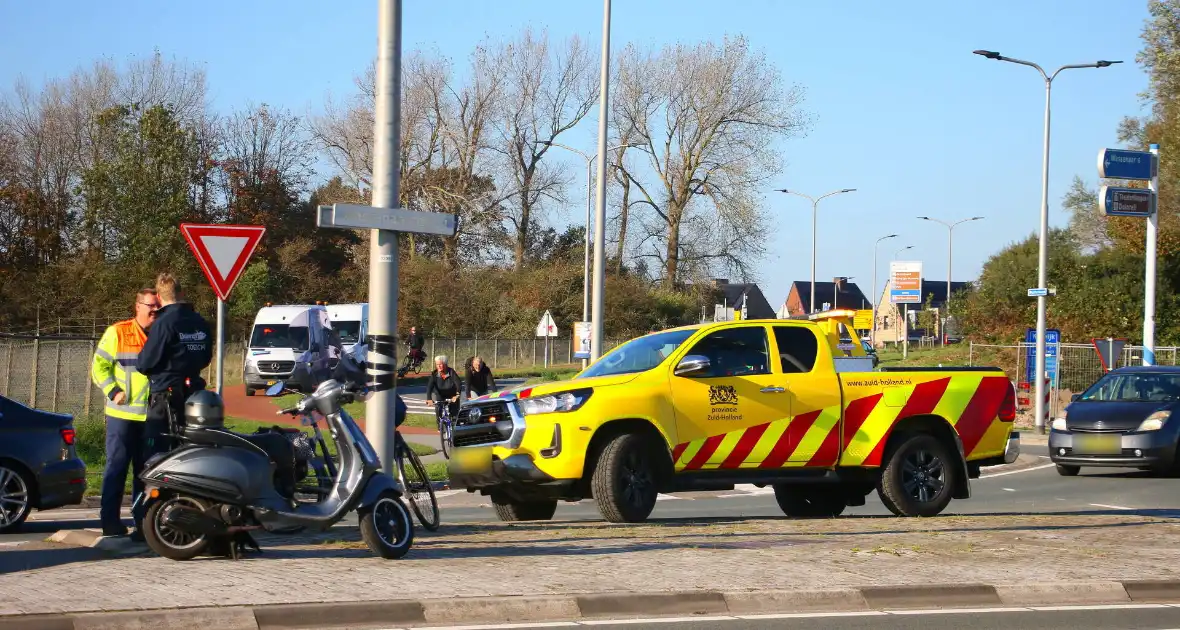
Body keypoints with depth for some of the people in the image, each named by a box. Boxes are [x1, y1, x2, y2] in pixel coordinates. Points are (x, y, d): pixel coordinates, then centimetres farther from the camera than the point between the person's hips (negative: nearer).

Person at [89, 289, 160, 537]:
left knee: (145, 470, 9)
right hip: (123, 414, -5)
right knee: (116, 467, -3)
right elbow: (98, 366, -4)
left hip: (153, 416, 5)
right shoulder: (117, 332, -3)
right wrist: (114, 392, -14)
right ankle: (110, 521, -2)